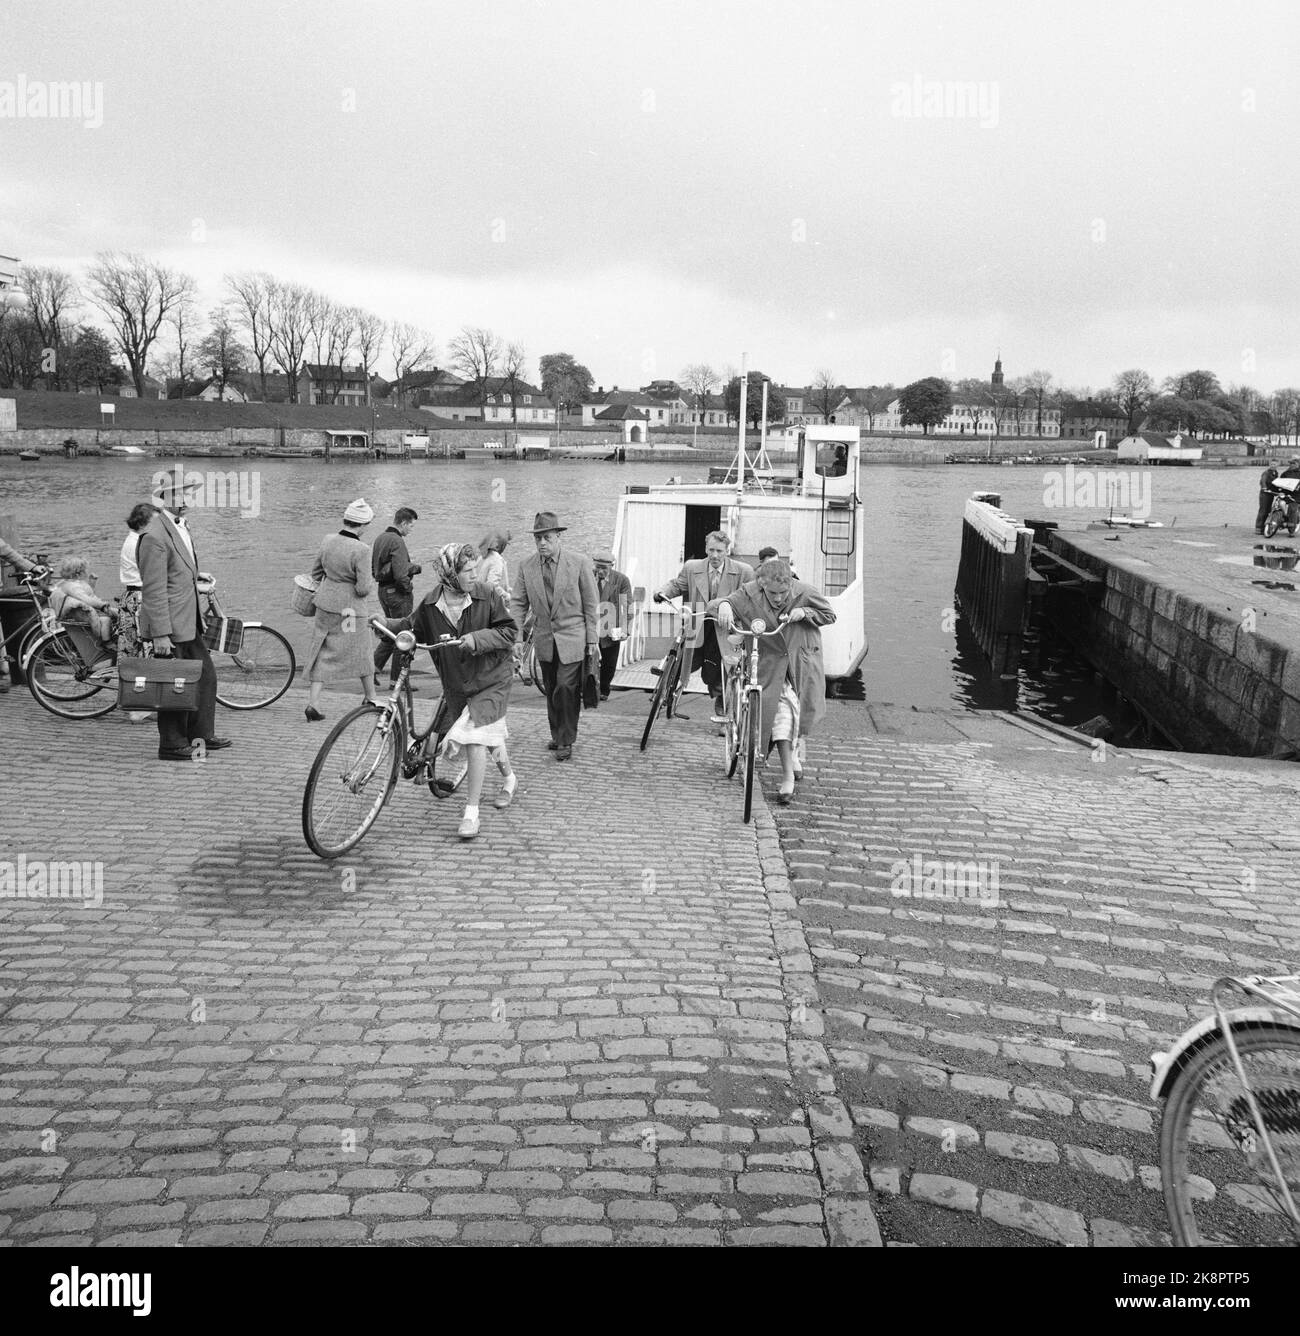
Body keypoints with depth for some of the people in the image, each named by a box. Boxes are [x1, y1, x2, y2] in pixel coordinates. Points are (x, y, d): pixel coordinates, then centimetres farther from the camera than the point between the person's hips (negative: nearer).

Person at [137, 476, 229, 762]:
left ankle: (200, 736, 27)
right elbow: (153, 590, -22)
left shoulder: (181, 527, 11)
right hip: (170, 626, -10)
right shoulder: (154, 537, -19)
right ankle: (172, 746, 13)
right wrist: (160, 634, -23)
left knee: (205, 677, 15)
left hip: (189, 624, 10)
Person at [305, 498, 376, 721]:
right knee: (361, 651, 15)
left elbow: (316, 572, 11)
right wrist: (372, 581, 2)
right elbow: (363, 588, -20)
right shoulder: (361, 550, -20)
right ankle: (371, 698, 30)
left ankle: (313, 702, 6)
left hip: (325, 603, 5)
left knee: (322, 652, 12)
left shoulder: (328, 540, -2)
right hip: (350, 608, -5)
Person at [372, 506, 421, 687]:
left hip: (383, 589, 9)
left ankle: (375, 666, 12)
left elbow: (374, 568, 19)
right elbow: (400, 574, -26)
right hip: (397, 592, -9)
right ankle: (397, 679, 6)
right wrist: (409, 590, -9)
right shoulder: (397, 541, -18)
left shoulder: (380, 538, 11)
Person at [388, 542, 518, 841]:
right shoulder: (431, 605, -7)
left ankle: (471, 813, -11)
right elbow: (413, 628, 9)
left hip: (491, 679, -4)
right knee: (489, 737, 19)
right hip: (456, 682, 4)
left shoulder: (489, 595, -14)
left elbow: (509, 632, -13)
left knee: (476, 739, -16)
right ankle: (509, 778, 50)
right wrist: (385, 626, -5)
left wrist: (477, 638, -26)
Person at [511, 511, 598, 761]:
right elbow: (518, 604, 7)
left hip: (572, 639, -4)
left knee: (565, 689, -10)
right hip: (544, 641, 4)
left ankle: (566, 741, 3)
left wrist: (592, 640, -3)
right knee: (551, 691, 12)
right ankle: (557, 736, 27)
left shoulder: (580, 563, -6)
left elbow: (590, 604, -2)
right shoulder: (526, 568, 2)